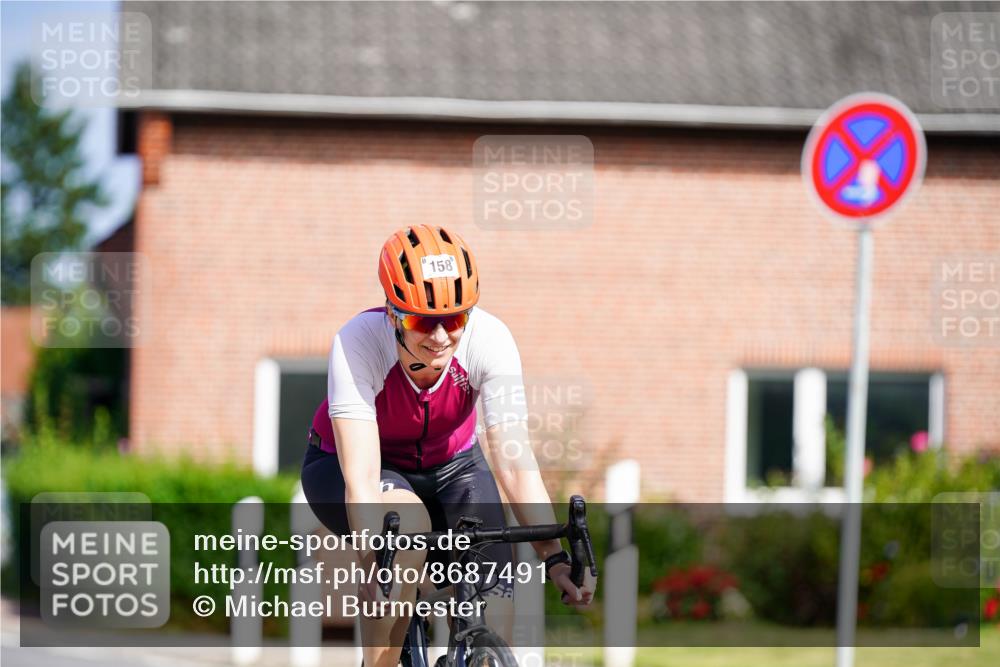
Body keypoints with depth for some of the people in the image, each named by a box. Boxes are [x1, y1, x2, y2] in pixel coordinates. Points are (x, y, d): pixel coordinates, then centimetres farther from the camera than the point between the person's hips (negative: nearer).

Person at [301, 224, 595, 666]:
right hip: (340, 465, -3)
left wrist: (555, 558, -42)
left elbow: (514, 460, -31)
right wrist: (374, 565, -54)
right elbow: (362, 477, -41)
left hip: (449, 463, 3)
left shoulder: (489, 340, -29)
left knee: (492, 624, -17)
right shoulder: (357, 344, -34)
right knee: (409, 525, -36)